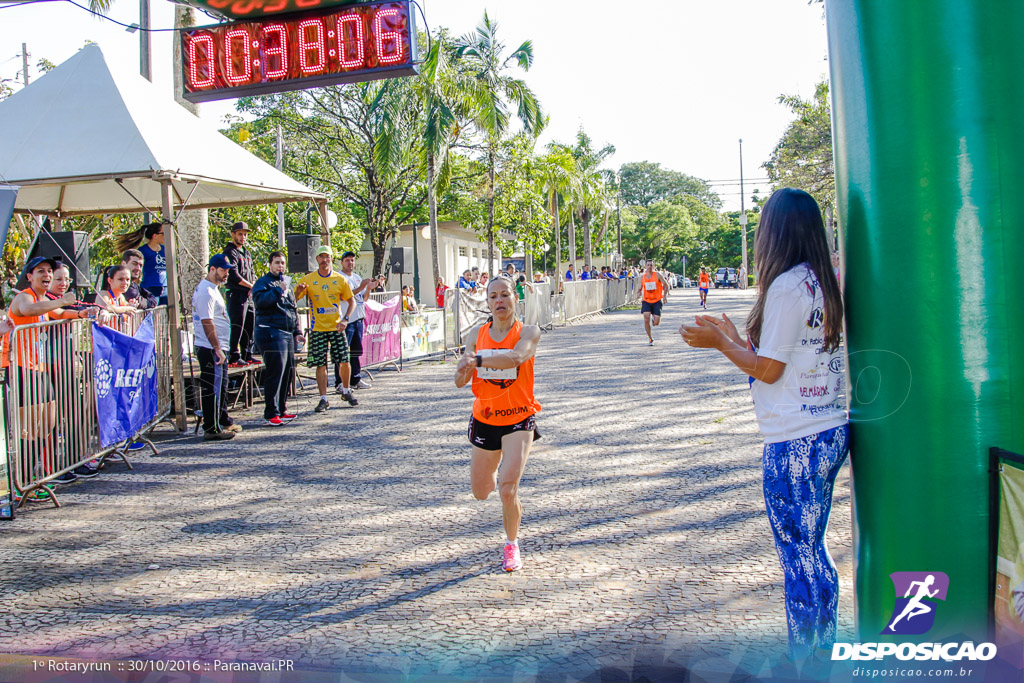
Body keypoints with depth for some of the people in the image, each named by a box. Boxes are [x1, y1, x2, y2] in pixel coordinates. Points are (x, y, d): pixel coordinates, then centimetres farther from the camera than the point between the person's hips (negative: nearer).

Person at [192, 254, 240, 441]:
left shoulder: (213, 289, 17)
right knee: (211, 388, -7)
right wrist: (217, 349, -23)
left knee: (221, 386, 19)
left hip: (218, 348, 11)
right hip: (210, 349, -11)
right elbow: (207, 322, -21)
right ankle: (211, 429, -3)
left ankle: (224, 422, 31)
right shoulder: (205, 291, -16)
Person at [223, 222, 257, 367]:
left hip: (248, 295, 9)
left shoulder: (246, 253, 20)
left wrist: (254, 283, -1)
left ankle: (247, 356, 21)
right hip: (236, 294, -9)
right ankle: (233, 358, -10)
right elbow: (234, 276, -17)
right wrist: (251, 286, -10)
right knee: (237, 326, -11)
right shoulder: (230, 252, -8)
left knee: (249, 326, 13)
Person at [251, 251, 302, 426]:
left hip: (287, 334, 8)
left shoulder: (286, 283, 22)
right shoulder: (263, 282, -2)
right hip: (271, 334, -8)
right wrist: (278, 290, -22)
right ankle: (271, 414, -10)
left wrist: (297, 331, 22)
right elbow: (259, 301, -21)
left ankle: (281, 410, 18)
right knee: (275, 373, -12)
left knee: (288, 372, 9)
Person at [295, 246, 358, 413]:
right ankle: (323, 399, 9)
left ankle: (346, 391, 24)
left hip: (336, 327, 1)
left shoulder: (339, 279, 3)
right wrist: (299, 290, -23)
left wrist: (345, 319, -6)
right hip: (318, 328, -1)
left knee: (344, 360, 1)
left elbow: (351, 301, 8)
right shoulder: (308, 280, 0)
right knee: (320, 364, 0)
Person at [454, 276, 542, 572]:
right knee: (480, 493, 14)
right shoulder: (476, 335, 1)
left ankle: (512, 545, 10)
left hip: (519, 419, -4)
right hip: (484, 418, 4)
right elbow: (460, 381, -3)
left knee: (507, 489, -16)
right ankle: (492, 475, 52)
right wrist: (464, 370, -25)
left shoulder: (528, 332, -10)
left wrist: (478, 360, -39)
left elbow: (515, 357, -33)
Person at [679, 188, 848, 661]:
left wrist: (719, 343, -1)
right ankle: (824, 651, 29)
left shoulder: (786, 286, -16)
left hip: (795, 443, -9)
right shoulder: (821, 284, 10)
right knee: (812, 550, 19)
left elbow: (768, 370, -14)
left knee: (797, 556, 2)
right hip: (832, 432, 9)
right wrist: (734, 338, 22)